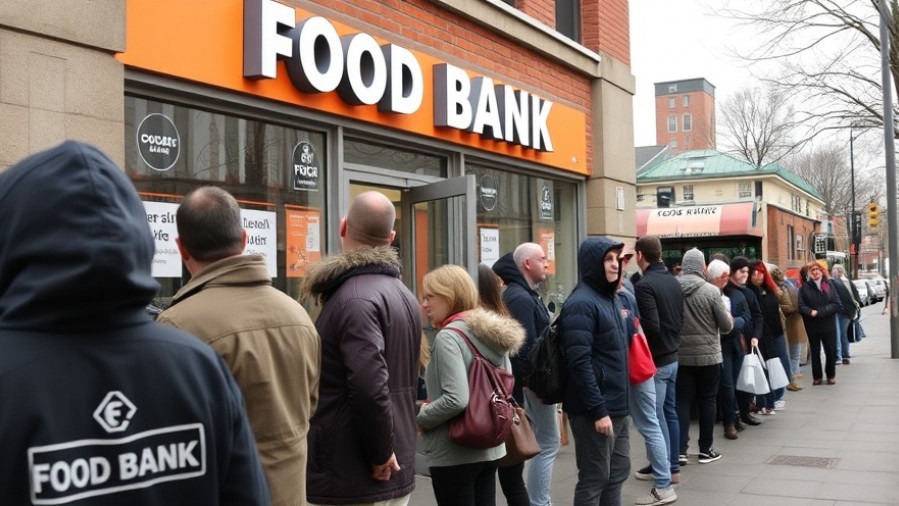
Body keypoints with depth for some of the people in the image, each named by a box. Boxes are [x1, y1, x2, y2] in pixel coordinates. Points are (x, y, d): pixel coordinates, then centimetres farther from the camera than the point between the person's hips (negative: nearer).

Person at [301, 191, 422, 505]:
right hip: (397, 472, 9)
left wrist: (378, 455, -15)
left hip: (349, 479, -9)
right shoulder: (402, 294, 11)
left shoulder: (354, 299, -19)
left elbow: (369, 387, -28)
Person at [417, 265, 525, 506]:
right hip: (489, 447, 8)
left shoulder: (448, 337, -17)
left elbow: (455, 400, -25)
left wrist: (420, 417, -11)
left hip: (453, 454, -8)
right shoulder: (491, 333, 8)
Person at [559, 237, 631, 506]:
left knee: (617, 473, 16)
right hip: (594, 410, -9)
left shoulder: (611, 298, 12)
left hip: (617, 406, 9)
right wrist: (598, 410, -23)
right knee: (594, 479, 0)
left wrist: (619, 403, 15)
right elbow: (579, 363, -22)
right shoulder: (581, 304, -16)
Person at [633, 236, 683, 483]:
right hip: (672, 357, 9)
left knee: (655, 417, 0)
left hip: (654, 360, -9)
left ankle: (662, 472, 7)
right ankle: (672, 467, 23)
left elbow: (650, 326, -25)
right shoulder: (673, 281, 8)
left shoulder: (644, 285, -19)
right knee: (670, 413, 14)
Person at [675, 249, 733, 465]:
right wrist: (729, 317, 14)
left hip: (680, 356, 2)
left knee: (682, 401, 7)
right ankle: (706, 449, 17)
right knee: (707, 401, 10)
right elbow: (726, 326, -8)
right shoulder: (711, 291, -13)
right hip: (708, 355, -2)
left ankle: (680, 449, 3)